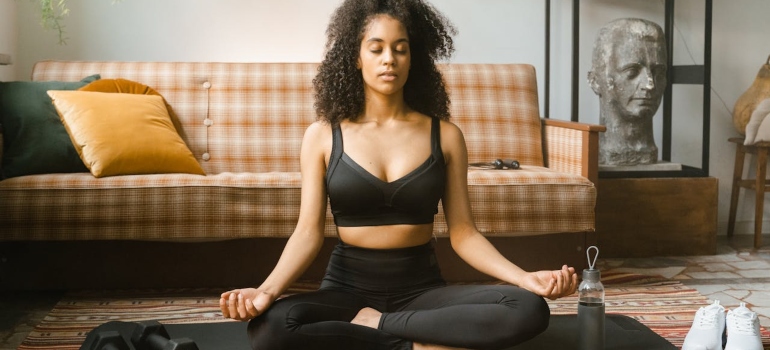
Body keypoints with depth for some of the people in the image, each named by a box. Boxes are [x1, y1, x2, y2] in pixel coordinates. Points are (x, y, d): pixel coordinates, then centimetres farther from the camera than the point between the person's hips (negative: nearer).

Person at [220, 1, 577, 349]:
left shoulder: (445, 136, 3)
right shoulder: (322, 136, 1)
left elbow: (462, 232, 1)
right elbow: (308, 231, -5)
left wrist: (524, 277, -15)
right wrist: (268, 290, -23)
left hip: (422, 288, 2)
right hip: (347, 287, -1)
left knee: (529, 309, -26)